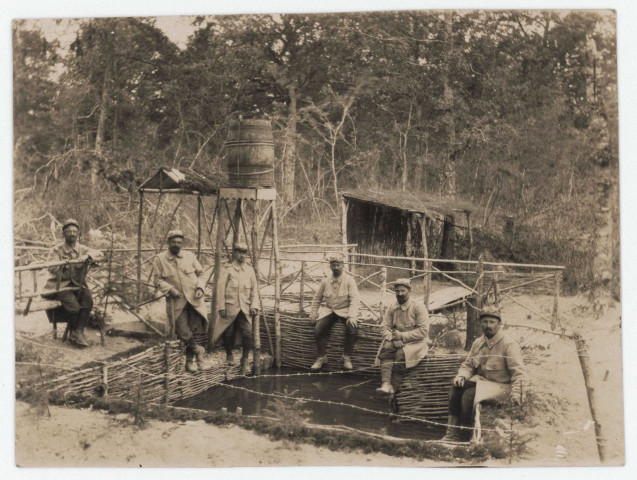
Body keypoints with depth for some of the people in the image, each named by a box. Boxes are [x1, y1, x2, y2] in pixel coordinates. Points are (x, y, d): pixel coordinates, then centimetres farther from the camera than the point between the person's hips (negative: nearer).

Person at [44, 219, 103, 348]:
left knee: (88, 301, -27)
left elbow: (100, 254, 1)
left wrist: (88, 256, -18)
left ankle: (78, 332, -20)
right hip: (61, 285, -3)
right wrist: (64, 264, -25)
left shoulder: (82, 249, 13)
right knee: (73, 306, -28)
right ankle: (74, 332, -1)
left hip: (78, 284, 3)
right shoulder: (56, 250, 3)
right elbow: (52, 268, -10)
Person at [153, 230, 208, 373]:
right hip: (176, 302, -2)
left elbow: (200, 274, 14)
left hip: (193, 299, 2)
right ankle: (197, 350, 22)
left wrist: (200, 288, -4)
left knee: (194, 327, -5)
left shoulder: (190, 256, 6)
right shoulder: (159, 259, 0)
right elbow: (158, 279, 1)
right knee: (183, 332, -9)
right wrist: (170, 289, -15)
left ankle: (189, 360, 17)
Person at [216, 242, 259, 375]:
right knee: (228, 333, 4)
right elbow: (220, 289, -3)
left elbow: (254, 289, 13)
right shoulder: (227, 270, -1)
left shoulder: (249, 270, 10)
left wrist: (254, 305, 1)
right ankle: (229, 355, 30)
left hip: (245, 309, 2)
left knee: (248, 333, -10)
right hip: (230, 308, -2)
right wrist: (221, 307, -8)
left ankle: (245, 361, 2)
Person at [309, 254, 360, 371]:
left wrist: (352, 316, -27)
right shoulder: (325, 282, 6)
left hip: (344, 310, -3)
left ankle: (347, 357, -13)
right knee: (318, 329, -21)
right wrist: (313, 312, 7)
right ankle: (322, 357, -1)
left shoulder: (349, 280, -5)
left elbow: (354, 299, -13)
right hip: (329, 310, 3)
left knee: (352, 327, -31)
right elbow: (317, 298, 18)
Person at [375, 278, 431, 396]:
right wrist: (393, 338, -16)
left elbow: (423, 331, -12)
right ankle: (385, 383, -42)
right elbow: (384, 327, 5)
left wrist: (402, 336, -17)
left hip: (416, 342, -4)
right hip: (396, 342, 4)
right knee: (386, 348, -29)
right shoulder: (392, 309, 12)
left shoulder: (419, 307, -4)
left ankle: (393, 387, -28)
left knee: (401, 353, -34)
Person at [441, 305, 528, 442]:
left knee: (469, 394, -27)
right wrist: (461, 376, -7)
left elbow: (519, 373, -17)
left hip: (500, 385, -6)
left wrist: (516, 394, -29)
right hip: (481, 379, 6)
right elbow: (468, 364, 15)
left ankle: (465, 436, -14)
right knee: (456, 388, -20)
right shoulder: (478, 343, 8)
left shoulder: (509, 345, -13)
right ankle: (452, 432, -20)